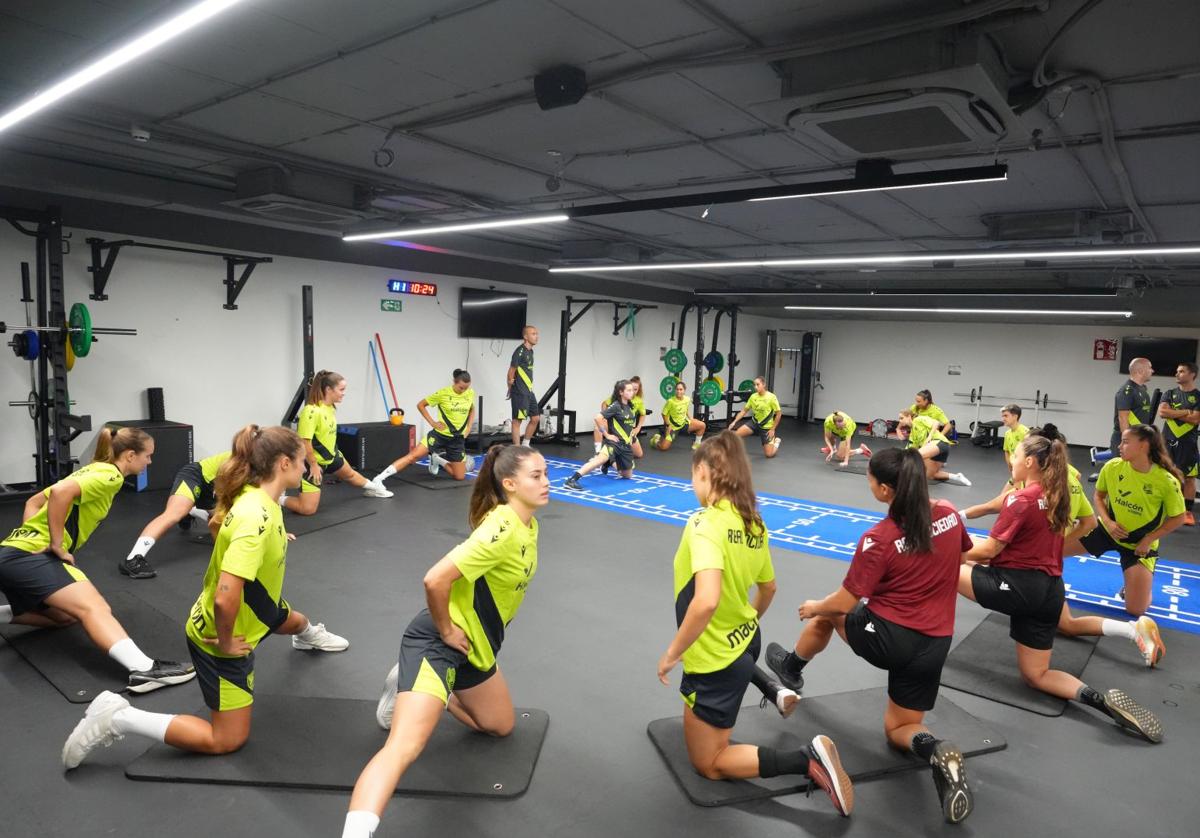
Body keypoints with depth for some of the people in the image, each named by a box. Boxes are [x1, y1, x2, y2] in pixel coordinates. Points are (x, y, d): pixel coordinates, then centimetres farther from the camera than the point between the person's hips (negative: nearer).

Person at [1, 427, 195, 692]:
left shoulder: (93, 470, 20)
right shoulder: (110, 475, -9)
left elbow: (33, 502, 26)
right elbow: (60, 491, -28)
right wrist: (57, 545, -20)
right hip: (29, 555, -10)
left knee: (66, 616, 26)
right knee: (94, 608, -25)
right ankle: (144, 669, -42)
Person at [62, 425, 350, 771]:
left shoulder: (253, 497, -10)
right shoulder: (257, 518, -38)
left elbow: (216, 524, 13)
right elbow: (225, 598, -41)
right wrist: (224, 642, -24)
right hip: (220, 632, -9)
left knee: (290, 619, 38)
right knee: (227, 740, 3)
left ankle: (308, 635, 75)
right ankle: (117, 718, 4)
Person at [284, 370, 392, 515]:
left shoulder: (331, 407, -2)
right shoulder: (311, 411, -31)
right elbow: (304, 441, -29)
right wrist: (313, 465, -22)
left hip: (330, 455, 9)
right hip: (312, 462, -9)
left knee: (349, 473, 34)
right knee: (308, 509, -10)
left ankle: (372, 489, 59)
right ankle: (279, 499, 12)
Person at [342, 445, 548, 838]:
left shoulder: (527, 525, 2)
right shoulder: (501, 529, -27)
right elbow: (435, 580, -34)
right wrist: (447, 632, -20)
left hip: (474, 645, 9)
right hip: (437, 641, -9)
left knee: (500, 726, 23)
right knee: (405, 746, -25)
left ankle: (410, 689, 33)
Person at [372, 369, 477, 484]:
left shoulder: (471, 393, -3)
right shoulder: (443, 393, -12)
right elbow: (420, 405, -2)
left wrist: (468, 429, 5)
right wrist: (432, 422, -8)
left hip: (458, 439, 3)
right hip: (439, 434, -3)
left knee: (460, 477, 4)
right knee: (413, 455, -22)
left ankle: (437, 460, 28)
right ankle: (379, 478, -20)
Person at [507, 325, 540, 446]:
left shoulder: (530, 351, 13)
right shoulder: (520, 351, -14)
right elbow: (512, 369, -17)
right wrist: (510, 381, -24)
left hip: (529, 391, 9)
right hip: (519, 392, -9)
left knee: (535, 418, 12)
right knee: (517, 420, -3)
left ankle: (525, 445, 25)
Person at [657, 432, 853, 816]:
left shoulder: (705, 523, -29)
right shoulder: (754, 523, -3)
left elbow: (707, 601, -41)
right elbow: (768, 588, 11)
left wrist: (672, 653, -26)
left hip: (715, 660, -8)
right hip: (744, 639, 8)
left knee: (709, 763, 14)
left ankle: (809, 760, -2)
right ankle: (774, 691, 29)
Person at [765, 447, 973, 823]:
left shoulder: (878, 539, -21)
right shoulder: (948, 514, -6)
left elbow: (845, 602, -13)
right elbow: (961, 556, 16)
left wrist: (814, 607, 7)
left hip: (885, 637, -4)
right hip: (933, 646, 5)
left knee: (827, 613, 29)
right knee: (898, 728, 23)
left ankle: (791, 668, 49)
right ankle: (937, 750, -10)